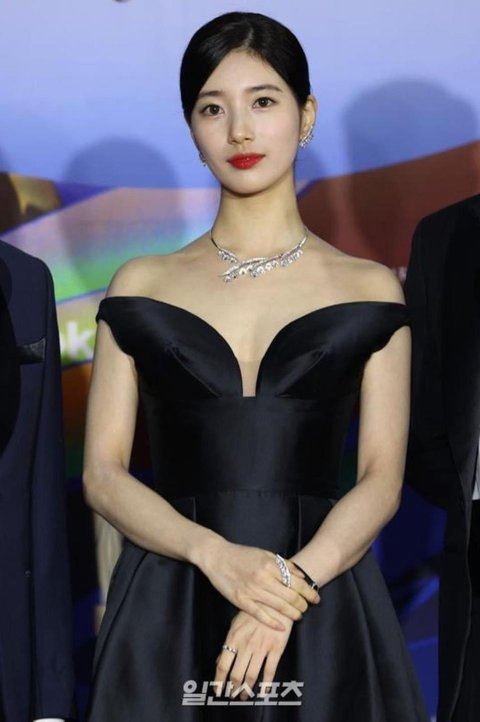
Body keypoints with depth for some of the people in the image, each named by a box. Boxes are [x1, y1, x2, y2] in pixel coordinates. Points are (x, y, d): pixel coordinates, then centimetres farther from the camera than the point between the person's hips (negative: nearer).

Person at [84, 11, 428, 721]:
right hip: (167, 607, 1)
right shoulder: (141, 288, 6)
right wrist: (214, 553, -16)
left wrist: (290, 586, -18)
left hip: (322, 613, 0)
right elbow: (103, 472, 1)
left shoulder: (370, 291, 4)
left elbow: (382, 478, -2)